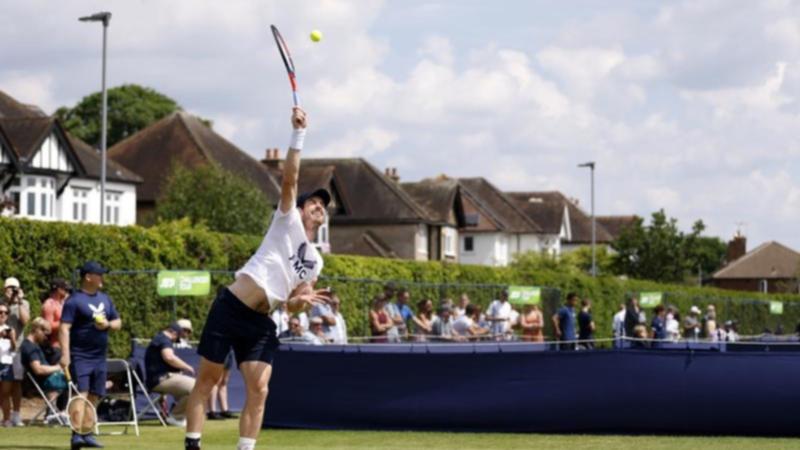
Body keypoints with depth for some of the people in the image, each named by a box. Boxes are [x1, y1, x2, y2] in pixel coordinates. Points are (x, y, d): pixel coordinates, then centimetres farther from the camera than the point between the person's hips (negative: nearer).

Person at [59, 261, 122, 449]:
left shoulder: (105, 299, 15)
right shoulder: (74, 301, -8)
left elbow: (118, 322, 21)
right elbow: (64, 328, -15)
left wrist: (108, 324, -3)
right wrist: (65, 354, -25)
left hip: (99, 356, 7)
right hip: (80, 356, -7)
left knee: (94, 397, 8)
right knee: (81, 395, -15)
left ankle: (87, 434, 15)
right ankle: (76, 435, -19)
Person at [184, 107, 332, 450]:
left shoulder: (315, 262, 20)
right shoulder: (287, 222, 6)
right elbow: (289, 178, -6)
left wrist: (303, 301, -3)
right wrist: (298, 134, -11)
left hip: (259, 323, 5)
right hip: (230, 308, -5)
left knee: (258, 391, -6)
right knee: (207, 380, -3)